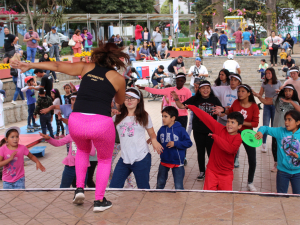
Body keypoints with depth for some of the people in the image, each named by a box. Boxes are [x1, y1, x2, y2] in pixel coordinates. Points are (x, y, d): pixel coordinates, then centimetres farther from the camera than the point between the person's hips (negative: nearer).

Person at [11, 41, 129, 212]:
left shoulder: (86, 68, 15)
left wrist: (29, 66, 22)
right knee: (105, 160, 25)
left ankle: (79, 188, 25)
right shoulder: (118, 78, 8)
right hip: (101, 123, -3)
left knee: (83, 149, 36)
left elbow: (57, 66, 16)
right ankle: (99, 200, 23)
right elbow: (120, 101, 25)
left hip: (76, 121, 3)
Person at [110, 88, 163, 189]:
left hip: (141, 159, -2)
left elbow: (152, 133, 10)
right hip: (124, 158, 3)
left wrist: (154, 140, -12)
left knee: (143, 188, 6)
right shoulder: (118, 117, 8)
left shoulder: (144, 116, 4)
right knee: (114, 187, 2)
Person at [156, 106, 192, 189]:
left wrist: (175, 143, -23)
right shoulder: (162, 129, -1)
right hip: (164, 161, 5)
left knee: (179, 187, 4)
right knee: (160, 184, 22)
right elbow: (158, 141, 12)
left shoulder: (180, 130, -14)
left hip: (177, 163, -5)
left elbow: (189, 143, -16)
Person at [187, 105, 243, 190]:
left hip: (226, 174, -2)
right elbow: (206, 117, 0)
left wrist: (214, 136, -23)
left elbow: (230, 149, -29)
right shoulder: (220, 129, -1)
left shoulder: (238, 138, -10)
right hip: (211, 171, 2)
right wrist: (190, 106, 4)